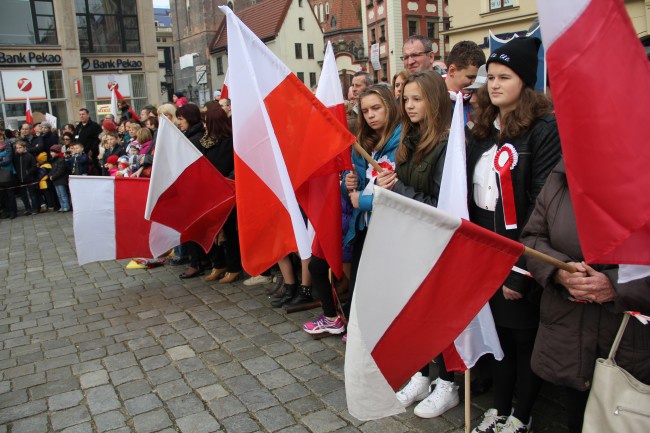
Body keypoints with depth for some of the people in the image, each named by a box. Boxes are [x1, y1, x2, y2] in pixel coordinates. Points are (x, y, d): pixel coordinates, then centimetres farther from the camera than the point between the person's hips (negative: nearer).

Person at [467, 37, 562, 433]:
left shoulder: (545, 130, -11)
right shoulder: (483, 131, 11)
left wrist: (521, 269, -18)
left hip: (521, 260, -6)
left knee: (525, 340, 11)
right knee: (499, 335, 17)